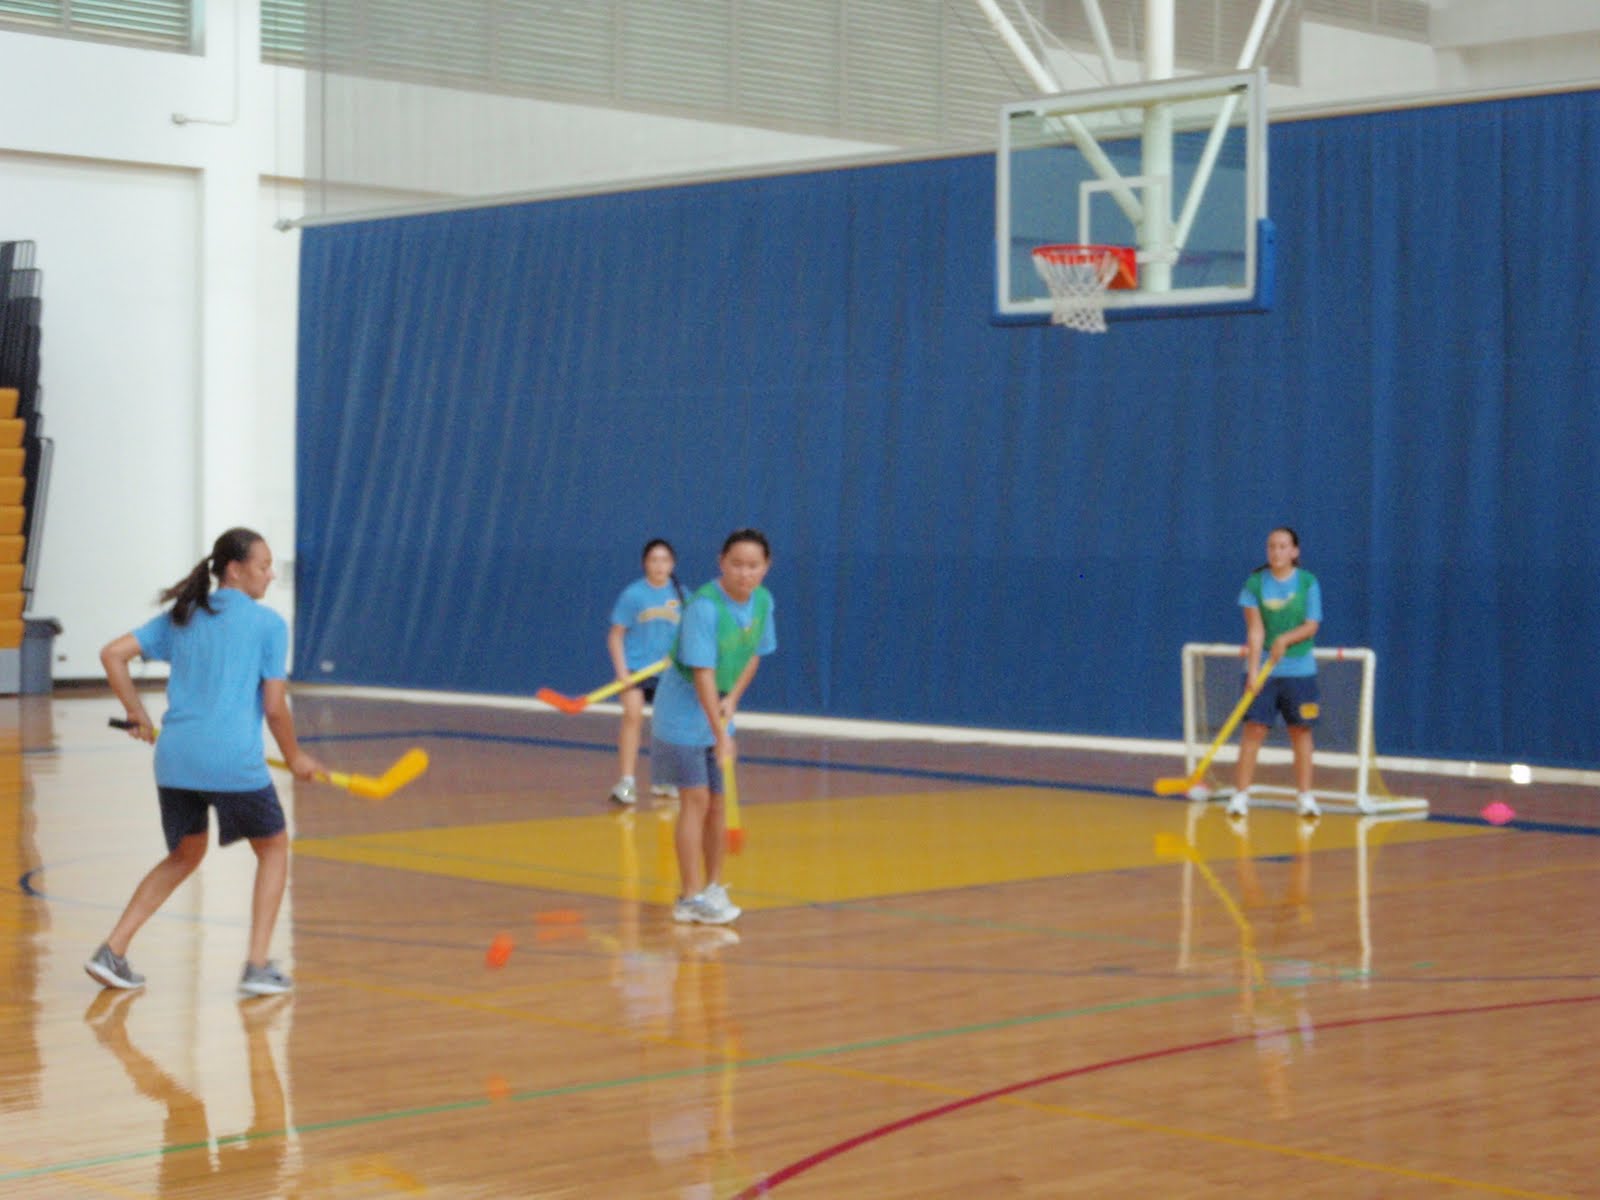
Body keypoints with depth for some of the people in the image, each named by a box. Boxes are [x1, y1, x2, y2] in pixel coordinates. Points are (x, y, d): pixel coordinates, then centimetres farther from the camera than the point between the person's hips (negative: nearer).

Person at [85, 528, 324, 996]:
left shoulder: (181, 617, 17)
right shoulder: (268, 623, 2)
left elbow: (112, 654, 10)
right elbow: (275, 707, -1)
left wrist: (137, 715, 18)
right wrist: (295, 759, 13)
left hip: (173, 759, 5)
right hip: (234, 762, -5)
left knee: (185, 855, 24)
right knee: (273, 847, 17)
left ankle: (111, 952, 14)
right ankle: (258, 966, 8)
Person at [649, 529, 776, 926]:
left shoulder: (762, 602, -3)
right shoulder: (705, 607, -26)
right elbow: (703, 674, -28)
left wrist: (732, 698, -7)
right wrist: (721, 735, -31)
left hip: (719, 710, 7)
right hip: (684, 712, -7)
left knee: (717, 802, 12)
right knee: (695, 799, -10)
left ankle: (713, 887, 25)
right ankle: (690, 899, -6)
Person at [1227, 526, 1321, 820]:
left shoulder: (1308, 583, 0)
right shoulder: (1255, 583, -1)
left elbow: (1311, 626, -2)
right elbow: (1255, 629, -7)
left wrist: (1286, 639, -19)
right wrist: (1253, 669, -15)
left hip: (1299, 669, 1)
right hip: (1262, 667, -1)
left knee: (1300, 730, 4)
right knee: (1254, 728, -6)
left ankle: (1305, 796, 11)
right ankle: (1240, 794, -2)